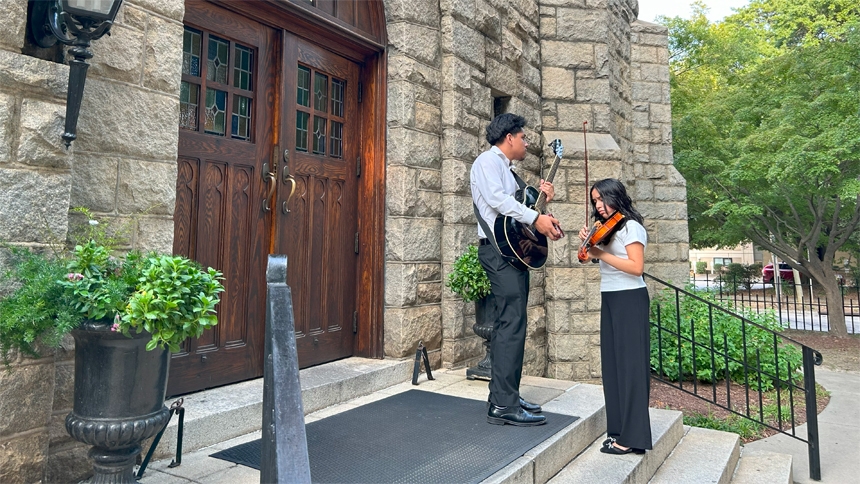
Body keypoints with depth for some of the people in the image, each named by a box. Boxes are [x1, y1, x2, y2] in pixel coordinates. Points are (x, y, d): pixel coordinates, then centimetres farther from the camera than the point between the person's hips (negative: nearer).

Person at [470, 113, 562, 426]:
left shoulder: (506, 169, 27)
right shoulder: (488, 160, -3)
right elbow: (496, 199, -20)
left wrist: (539, 196, 11)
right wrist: (535, 218, -24)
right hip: (499, 248, -10)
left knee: (509, 324, 10)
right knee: (512, 324, -15)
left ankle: (505, 396, 16)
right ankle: (503, 405, -13)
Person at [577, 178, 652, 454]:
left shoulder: (631, 227, -9)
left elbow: (636, 267, -20)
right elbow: (599, 256, 11)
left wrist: (602, 254, -19)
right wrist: (588, 242, -3)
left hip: (629, 300, -9)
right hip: (610, 299, 9)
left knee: (629, 364, -7)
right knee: (612, 364, 10)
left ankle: (632, 436, -2)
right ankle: (618, 429, 19)